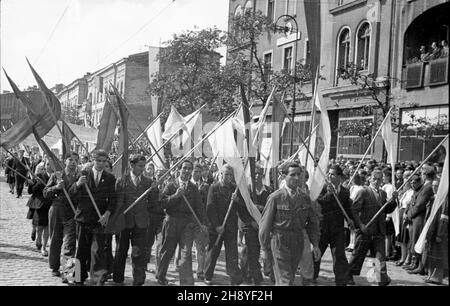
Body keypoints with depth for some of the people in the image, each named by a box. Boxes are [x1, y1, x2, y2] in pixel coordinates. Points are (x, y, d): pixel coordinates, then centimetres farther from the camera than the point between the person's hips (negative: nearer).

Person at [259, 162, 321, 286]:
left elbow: (312, 222, 15)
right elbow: (265, 224, -3)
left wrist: (315, 244, 7)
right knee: (285, 280, -9)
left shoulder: (305, 198, 7)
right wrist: (265, 249, -1)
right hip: (279, 242, -5)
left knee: (290, 278, 13)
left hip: (298, 243, 5)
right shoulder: (275, 197, -7)